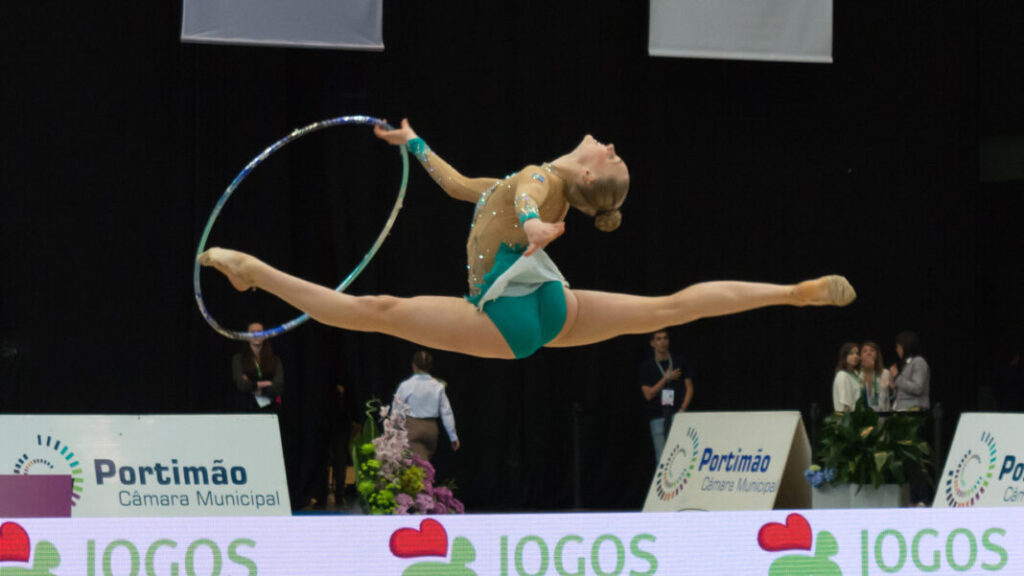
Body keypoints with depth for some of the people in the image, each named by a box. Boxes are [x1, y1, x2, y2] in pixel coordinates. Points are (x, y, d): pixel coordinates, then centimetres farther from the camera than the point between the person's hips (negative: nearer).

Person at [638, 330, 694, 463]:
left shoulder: (680, 362, 9)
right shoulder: (646, 367, 8)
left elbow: (689, 387, 9)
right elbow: (648, 394, 1)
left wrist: (682, 409, -5)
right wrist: (666, 378, -5)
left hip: (677, 413, 0)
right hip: (658, 417, 0)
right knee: (661, 458, -1)